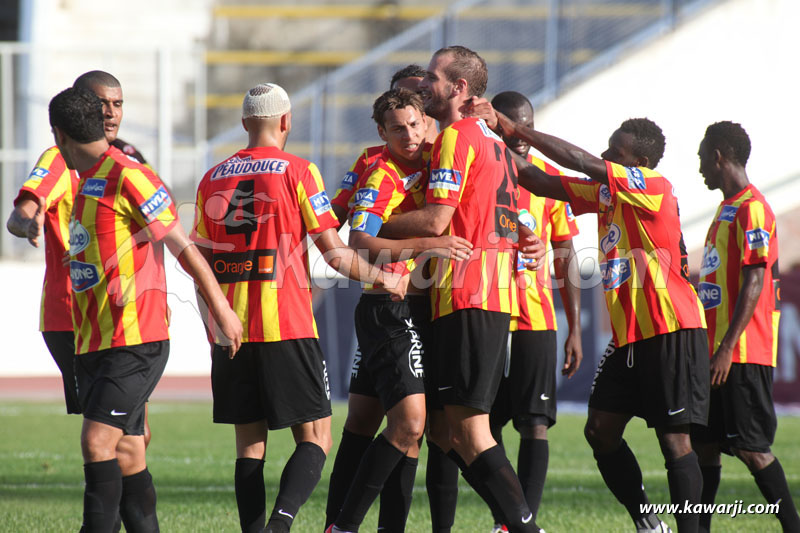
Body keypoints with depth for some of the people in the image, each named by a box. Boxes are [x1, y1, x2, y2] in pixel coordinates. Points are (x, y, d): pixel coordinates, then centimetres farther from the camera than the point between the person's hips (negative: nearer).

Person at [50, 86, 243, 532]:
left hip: (136, 341, -9)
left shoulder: (127, 176, -10)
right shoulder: (87, 182, 18)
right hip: (94, 344, 9)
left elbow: (181, 245, -10)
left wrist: (220, 308, -10)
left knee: (98, 441, -17)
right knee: (128, 454, 7)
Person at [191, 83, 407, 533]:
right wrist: (382, 277, 10)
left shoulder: (213, 179, 10)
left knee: (250, 446, 9)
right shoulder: (298, 172, -3)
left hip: (230, 331, 4)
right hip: (288, 327, -4)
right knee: (315, 439, 0)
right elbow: (335, 252, -5)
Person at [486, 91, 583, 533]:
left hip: (536, 320, 0)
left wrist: (575, 329, 7)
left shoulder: (549, 179, 5)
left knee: (535, 426, -8)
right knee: (486, 426, 4)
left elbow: (565, 259, 10)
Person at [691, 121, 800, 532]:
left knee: (751, 447, -10)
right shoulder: (728, 208, 19)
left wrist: (728, 346, -22)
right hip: (718, 351, 10)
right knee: (704, 443, 8)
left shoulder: (752, 208, -11)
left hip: (744, 354, -10)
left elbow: (754, 282, -18)